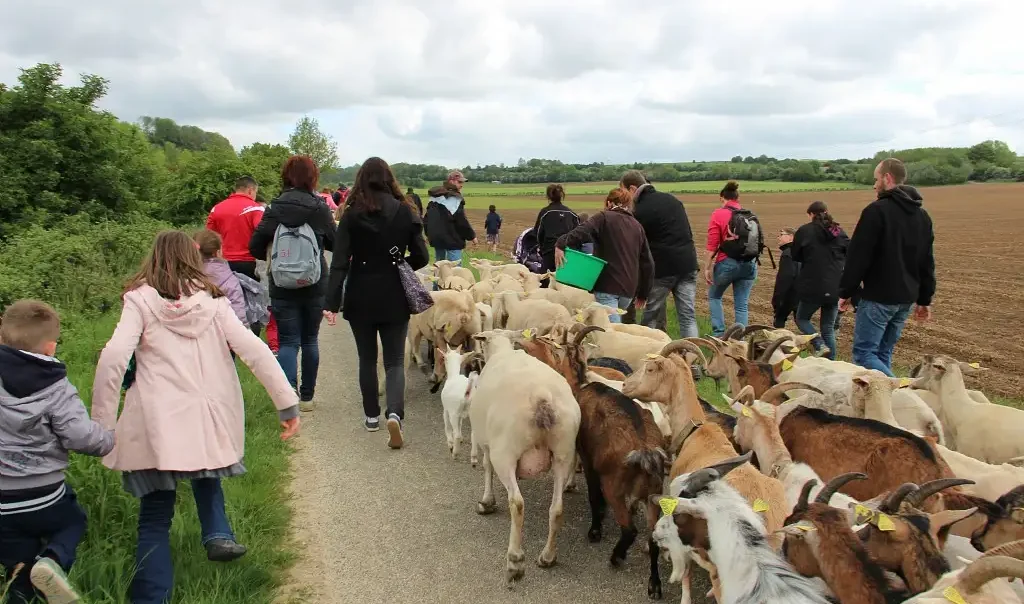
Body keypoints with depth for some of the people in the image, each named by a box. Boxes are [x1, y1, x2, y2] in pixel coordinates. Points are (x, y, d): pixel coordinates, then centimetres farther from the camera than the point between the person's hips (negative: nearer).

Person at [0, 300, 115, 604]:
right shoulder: (56, 389, -13)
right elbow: (82, 436, -17)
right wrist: (111, 439, 1)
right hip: (42, 496, -3)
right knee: (73, 521, 25)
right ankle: (54, 560, -3)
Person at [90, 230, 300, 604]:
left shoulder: (141, 300, 3)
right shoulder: (212, 301, 7)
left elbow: (112, 359, -11)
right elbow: (255, 351, -3)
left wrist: (103, 422, -5)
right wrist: (287, 402, -2)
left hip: (156, 422, -2)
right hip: (208, 418, 2)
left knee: (155, 517, 11)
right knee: (205, 475, 31)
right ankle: (218, 534, 10)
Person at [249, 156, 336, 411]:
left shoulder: (275, 208, -6)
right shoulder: (319, 208, -6)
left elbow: (255, 246, -8)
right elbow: (335, 244, 3)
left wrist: (274, 257, 11)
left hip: (283, 286, -1)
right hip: (315, 285, 1)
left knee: (288, 342, 3)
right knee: (310, 340, 14)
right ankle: (307, 397, 23)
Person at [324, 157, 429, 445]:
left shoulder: (352, 215, -7)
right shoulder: (405, 212, -5)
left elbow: (339, 262, -12)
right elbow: (421, 257, -4)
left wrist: (332, 303, -13)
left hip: (361, 298, 0)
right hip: (394, 298, 0)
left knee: (367, 359, 16)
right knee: (394, 361, 7)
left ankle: (372, 416, 25)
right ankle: (395, 412, -15)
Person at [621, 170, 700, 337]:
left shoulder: (640, 210, -9)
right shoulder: (671, 198, 13)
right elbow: (688, 230, 18)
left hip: (662, 268, -6)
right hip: (688, 264, 6)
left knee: (652, 318, 8)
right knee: (688, 316, 5)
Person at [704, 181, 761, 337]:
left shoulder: (718, 214, -5)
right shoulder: (750, 216, 9)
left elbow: (712, 245, -9)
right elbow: (757, 241, 8)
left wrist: (707, 267, -6)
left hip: (727, 263, -4)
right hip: (750, 264, 4)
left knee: (714, 296, 19)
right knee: (742, 305, 9)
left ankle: (719, 334, 10)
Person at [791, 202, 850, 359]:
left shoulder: (805, 231, -4)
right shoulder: (839, 232, 7)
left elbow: (796, 257, 5)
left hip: (813, 287, -4)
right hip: (835, 288, 4)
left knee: (802, 318, 17)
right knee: (828, 328, 13)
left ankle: (821, 348, -5)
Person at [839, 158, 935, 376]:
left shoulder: (877, 210, -13)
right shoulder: (922, 215, 13)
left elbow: (858, 257, -15)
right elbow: (927, 262, 17)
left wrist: (845, 292, -7)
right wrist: (924, 300, 22)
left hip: (878, 297, -8)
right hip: (906, 298, 8)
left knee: (864, 353, -4)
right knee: (883, 353, 15)